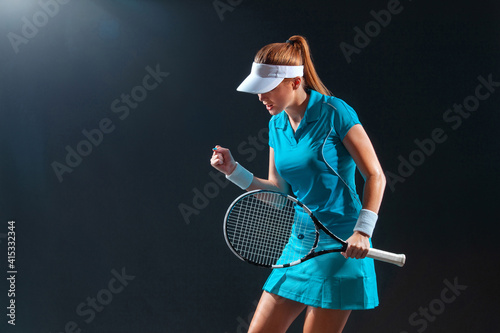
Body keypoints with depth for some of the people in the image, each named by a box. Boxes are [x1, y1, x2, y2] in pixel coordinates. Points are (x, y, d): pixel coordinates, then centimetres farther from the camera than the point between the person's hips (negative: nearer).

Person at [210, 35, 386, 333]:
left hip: (340, 247, -6)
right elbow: (279, 193, 10)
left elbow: (375, 176, -10)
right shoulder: (277, 125, 8)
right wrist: (233, 170, -1)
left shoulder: (334, 112, -11)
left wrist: (362, 231, -19)